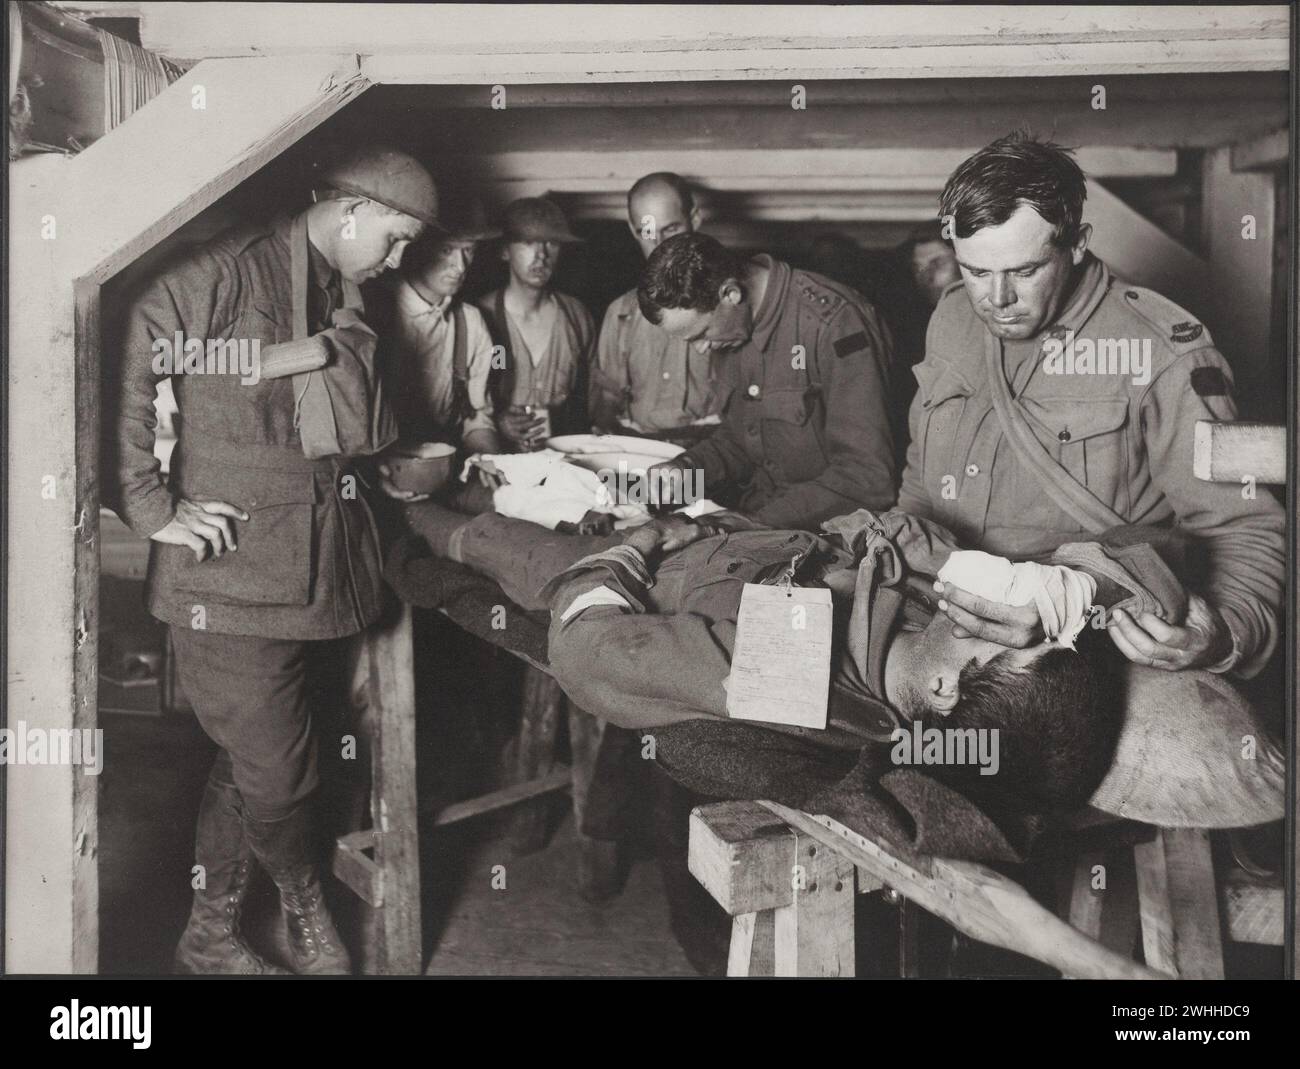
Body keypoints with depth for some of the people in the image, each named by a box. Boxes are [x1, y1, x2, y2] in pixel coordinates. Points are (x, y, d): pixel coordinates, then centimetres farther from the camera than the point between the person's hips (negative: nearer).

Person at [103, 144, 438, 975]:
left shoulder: (347, 302, 15)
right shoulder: (225, 275, -11)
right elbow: (123, 372, -17)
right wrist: (153, 508, -16)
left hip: (319, 571, 8)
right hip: (231, 577, -7)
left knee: (252, 763, 16)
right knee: (280, 773, 0)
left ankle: (211, 937, 33)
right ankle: (307, 909, 29)